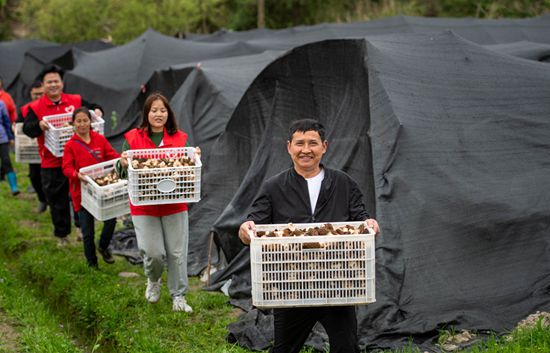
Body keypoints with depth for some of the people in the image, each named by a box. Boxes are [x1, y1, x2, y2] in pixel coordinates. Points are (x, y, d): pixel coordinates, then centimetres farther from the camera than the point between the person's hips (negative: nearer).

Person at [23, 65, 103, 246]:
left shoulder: (76, 101, 3)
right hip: (52, 163, -1)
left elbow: (92, 108, 15)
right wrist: (39, 125, -32)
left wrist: (97, 110, -8)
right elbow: (26, 129, -12)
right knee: (57, 199, 9)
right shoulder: (36, 107, -3)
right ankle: (62, 234, 25)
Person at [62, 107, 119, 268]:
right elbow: (66, 168, -11)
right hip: (82, 190, -2)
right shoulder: (70, 145, -5)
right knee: (87, 230, 5)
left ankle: (103, 247, 24)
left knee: (111, 219, -7)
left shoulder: (100, 139, 3)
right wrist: (76, 174, -32)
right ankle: (92, 262, 22)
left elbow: (112, 155, 0)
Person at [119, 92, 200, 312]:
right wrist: (123, 163, -23)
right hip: (144, 206, -2)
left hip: (175, 205, 2)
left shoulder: (179, 138, 4)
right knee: (154, 253, -6)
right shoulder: (133, 138, -1)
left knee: (177, 252, 4)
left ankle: (178, 296, 20)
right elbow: (122, 171, -1)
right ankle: (153, 280, 28)